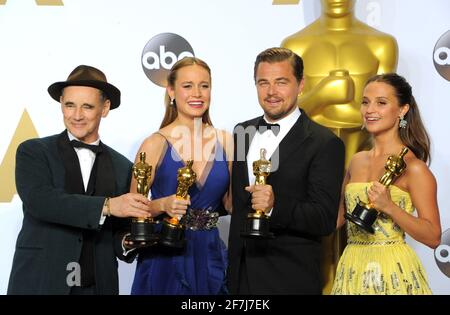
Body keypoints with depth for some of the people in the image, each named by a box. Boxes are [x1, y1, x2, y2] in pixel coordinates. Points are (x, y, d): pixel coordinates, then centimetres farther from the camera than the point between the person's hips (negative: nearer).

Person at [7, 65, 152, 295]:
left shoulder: (122, 167, 5)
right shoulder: (33, 152, -2)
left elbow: (118, 237, 5)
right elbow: (38, 200, -20)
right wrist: (107, 206, -28)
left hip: (98, 286, 3)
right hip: (40, 284, -2)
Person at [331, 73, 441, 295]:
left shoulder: (412, 166, -10)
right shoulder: (357, 160, 7)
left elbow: (433, 237, -13)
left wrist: (389, 207, -23)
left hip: (393, 271, -5)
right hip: (353, 268, 6)